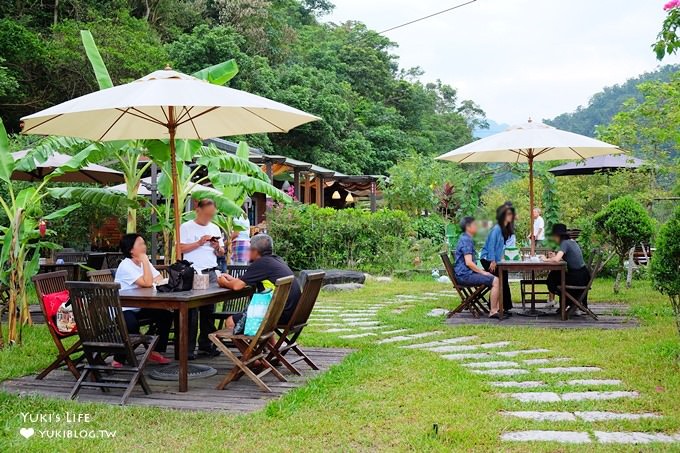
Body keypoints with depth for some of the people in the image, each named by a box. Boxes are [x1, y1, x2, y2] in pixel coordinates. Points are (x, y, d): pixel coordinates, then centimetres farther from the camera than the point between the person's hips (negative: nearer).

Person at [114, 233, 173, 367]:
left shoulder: (144, 262, 6)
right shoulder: (125, 265, -20)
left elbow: (160, 280, -5)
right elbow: (147, 283, -30)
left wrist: (151, 283, -25)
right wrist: (145, 260, -24)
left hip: (139, 307, 8)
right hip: (123, 309, -8)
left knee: (166, 315, -7)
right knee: (132, 325, -35)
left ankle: (156, 351, 7)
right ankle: (119, 359, -11)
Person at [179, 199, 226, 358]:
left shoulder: (215, 228, 16)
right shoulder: (186, 227, 1)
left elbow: (222, 253, 18)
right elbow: (181, 249, -9)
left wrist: (217, 248, -4)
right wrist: (199, 243, -14)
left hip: (211, 273, 5)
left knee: (209, 310, 7)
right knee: (191, 311, -6)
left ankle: (206, 345, 16)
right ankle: (188, 348, -3)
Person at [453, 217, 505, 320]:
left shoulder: (467, 239, 19)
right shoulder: (466, 240, -15)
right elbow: (468, 263, -22)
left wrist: (482, 271, 15)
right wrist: (482, 272, -13)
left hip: (468, 273, 11)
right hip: (465, 275, -11)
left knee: (495, 279, 6)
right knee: (495, 281, -18)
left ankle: (497, 309, 1)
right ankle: (493, 311, -13)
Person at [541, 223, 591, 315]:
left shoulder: (565, 243, -14)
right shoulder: (572, 241, 13)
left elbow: (557, 259, -25)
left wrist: (546, 259, -7)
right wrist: (554, 256, 10)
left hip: (578, 276, -8)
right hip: (583, 274, 8)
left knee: (551, 281, 7)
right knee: (554, 274, 23)